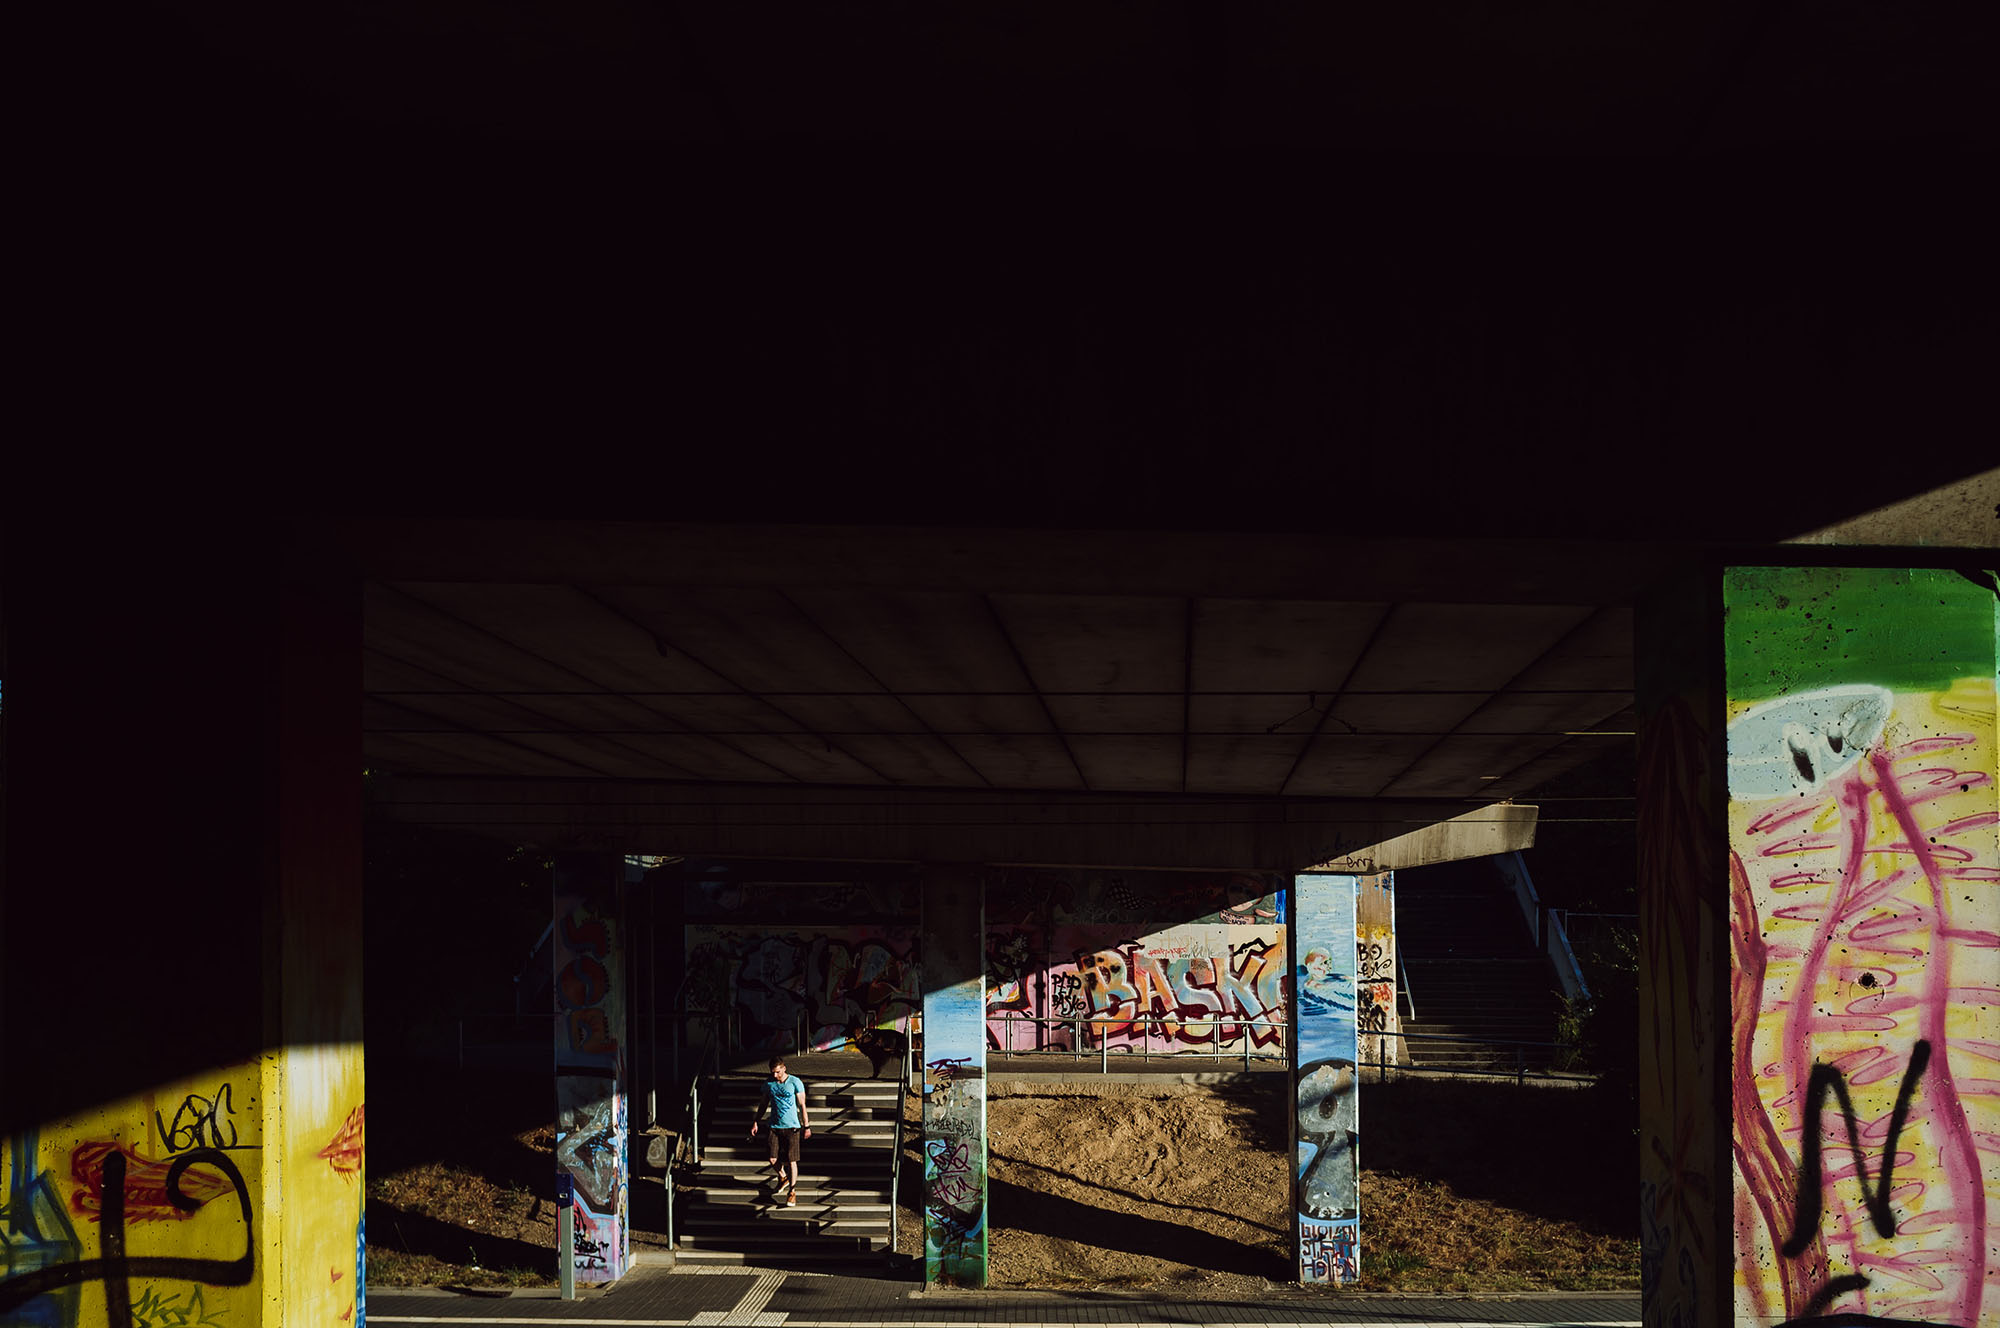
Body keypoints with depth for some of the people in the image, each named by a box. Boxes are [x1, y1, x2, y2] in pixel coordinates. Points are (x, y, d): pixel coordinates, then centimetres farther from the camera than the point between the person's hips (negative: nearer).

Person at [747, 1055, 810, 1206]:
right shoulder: (768, 1083, 4)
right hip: (774, 1126, 3)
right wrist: (756, 1122, 11)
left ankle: (792, 1192, 7)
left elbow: (802, 1105, -4)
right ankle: (783, 1177, 32)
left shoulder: (795, 1083, -7)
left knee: (791, 1160, -4)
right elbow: (763, 1104, 15)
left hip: (792, 1126, -3)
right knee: (772, 1159, 0)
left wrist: (806, 1126, -5)